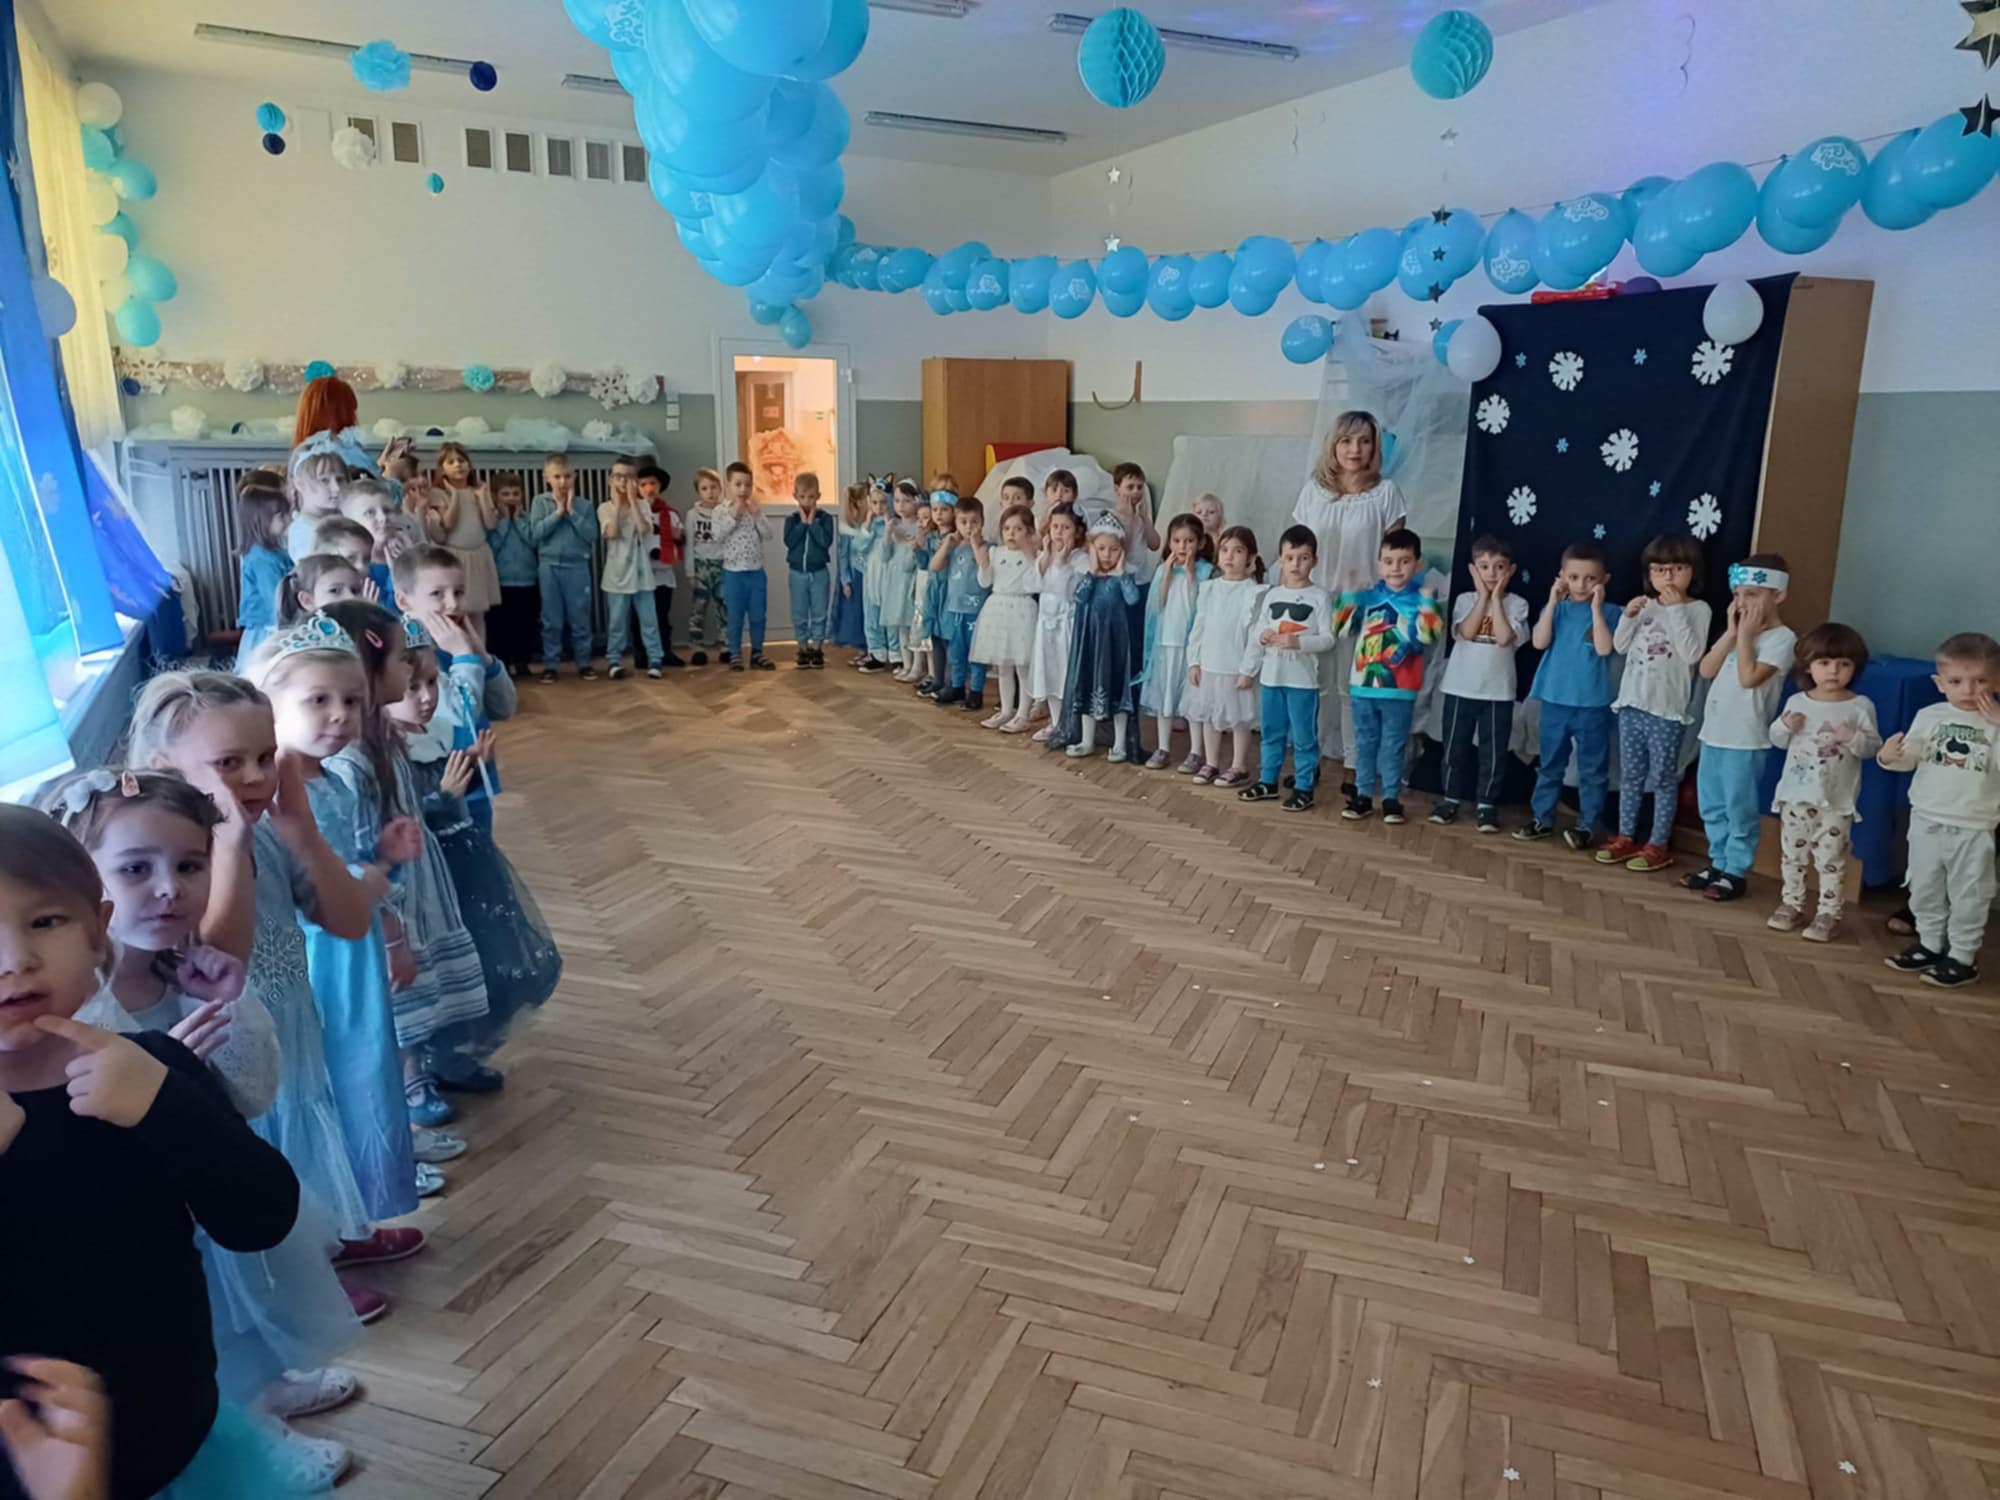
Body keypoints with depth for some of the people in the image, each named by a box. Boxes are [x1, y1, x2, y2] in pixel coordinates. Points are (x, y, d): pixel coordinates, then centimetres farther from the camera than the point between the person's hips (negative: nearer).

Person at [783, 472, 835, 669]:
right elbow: (789, 542, -14)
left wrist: (812, 522, -16)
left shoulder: (825, 518, -4)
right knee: (799, 615, 6)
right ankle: (803, 649, 16)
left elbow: (826, 541, -17)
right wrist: (803, 523, -14)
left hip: (819, 572, -1)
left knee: (819, 614, 3)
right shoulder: (791, 520, 1)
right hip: (797, 573, 1)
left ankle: (817, 648, 12)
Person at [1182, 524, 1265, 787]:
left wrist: (1248, 669, -15)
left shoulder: (1254, 593, -9)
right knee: (1208, 716, 13)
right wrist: (1194, 661, 4)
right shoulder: (1209, 588, 6)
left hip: (1236, 669, -5)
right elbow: (1198, 627, 8)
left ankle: (1239, 767, 17)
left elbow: (1255, 634, -12)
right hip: (1208, 666, 5)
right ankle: (1211, 763, 26)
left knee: (1239, 719, 5)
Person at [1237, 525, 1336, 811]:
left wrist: (1298, 642, -23)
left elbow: (1328, 639, -9)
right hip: (1270, 676, 5)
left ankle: (1304, 788, 11)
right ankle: (1267, 781, 27)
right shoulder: (1272, 595, 8)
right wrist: (1247, 669, 2)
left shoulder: (1320, 597, -5)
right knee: (1272, 733, 15)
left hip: (1303, 679, -5)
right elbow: (1256, 634, 12)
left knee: (1303, 736, 2)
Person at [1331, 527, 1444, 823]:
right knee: (1365, 743, 11)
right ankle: (1363, 795, 21)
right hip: (1363, 685, 2)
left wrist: (1427, 599, -21)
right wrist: (1348, 595, -7)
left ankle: (1391, 798, 18)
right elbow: (1339, 628, -1)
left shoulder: (1420, 599, -3)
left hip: (1399, 689, -2)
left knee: (1393, 746, 8)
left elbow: (1430, 635, -17)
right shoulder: (1367, 596, 3)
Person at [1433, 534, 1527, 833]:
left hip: (1498, 691, -1)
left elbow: (1504, 638, -18)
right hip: (1460, 688, 1)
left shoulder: (1516, 604, -3)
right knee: (1455, 747, 10)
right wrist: (1483, 597, -12)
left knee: (1493, 751, 5)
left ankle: (1486, 804, 15)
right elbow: (1466, 632, -15)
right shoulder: (1465, 599, 1)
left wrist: (1496, 598, -13)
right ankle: (1451, 799, 22)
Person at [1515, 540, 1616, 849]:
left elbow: (1604, 649, -19)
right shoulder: (1556, 608, 2)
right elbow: (1540, 642, -11)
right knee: (1550, 764, 14)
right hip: (1555, 700, 3)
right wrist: (1553, 602, -14)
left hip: (1593, 704, -3)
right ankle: (1542, 819, 24)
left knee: (1592, 769, 6)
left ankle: (1587, 825, 16)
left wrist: (1595, 607, -19)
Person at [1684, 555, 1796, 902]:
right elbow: (1706, 670, 3)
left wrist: (1746, 635, -14)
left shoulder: (1781, 638, -11)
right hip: (1713, 733, 8)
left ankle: (1736, 873, 9)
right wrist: (1731, 633, -3)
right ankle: (1718, 863, 26)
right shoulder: (1737, 629, 12)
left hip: (1745, 739, -8)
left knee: (1740, 811, 1)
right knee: (1711, 807, 15)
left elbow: (1749, 678, -22)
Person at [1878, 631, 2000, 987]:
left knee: (1968, 896, 7)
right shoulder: (1929, 716, -1)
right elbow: (1909, 759, 0)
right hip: (1926, 821, 3)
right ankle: (1930, 944, 32)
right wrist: (1889, 757, -22)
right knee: (1925, 889, 16)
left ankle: (1962, 957, 19)